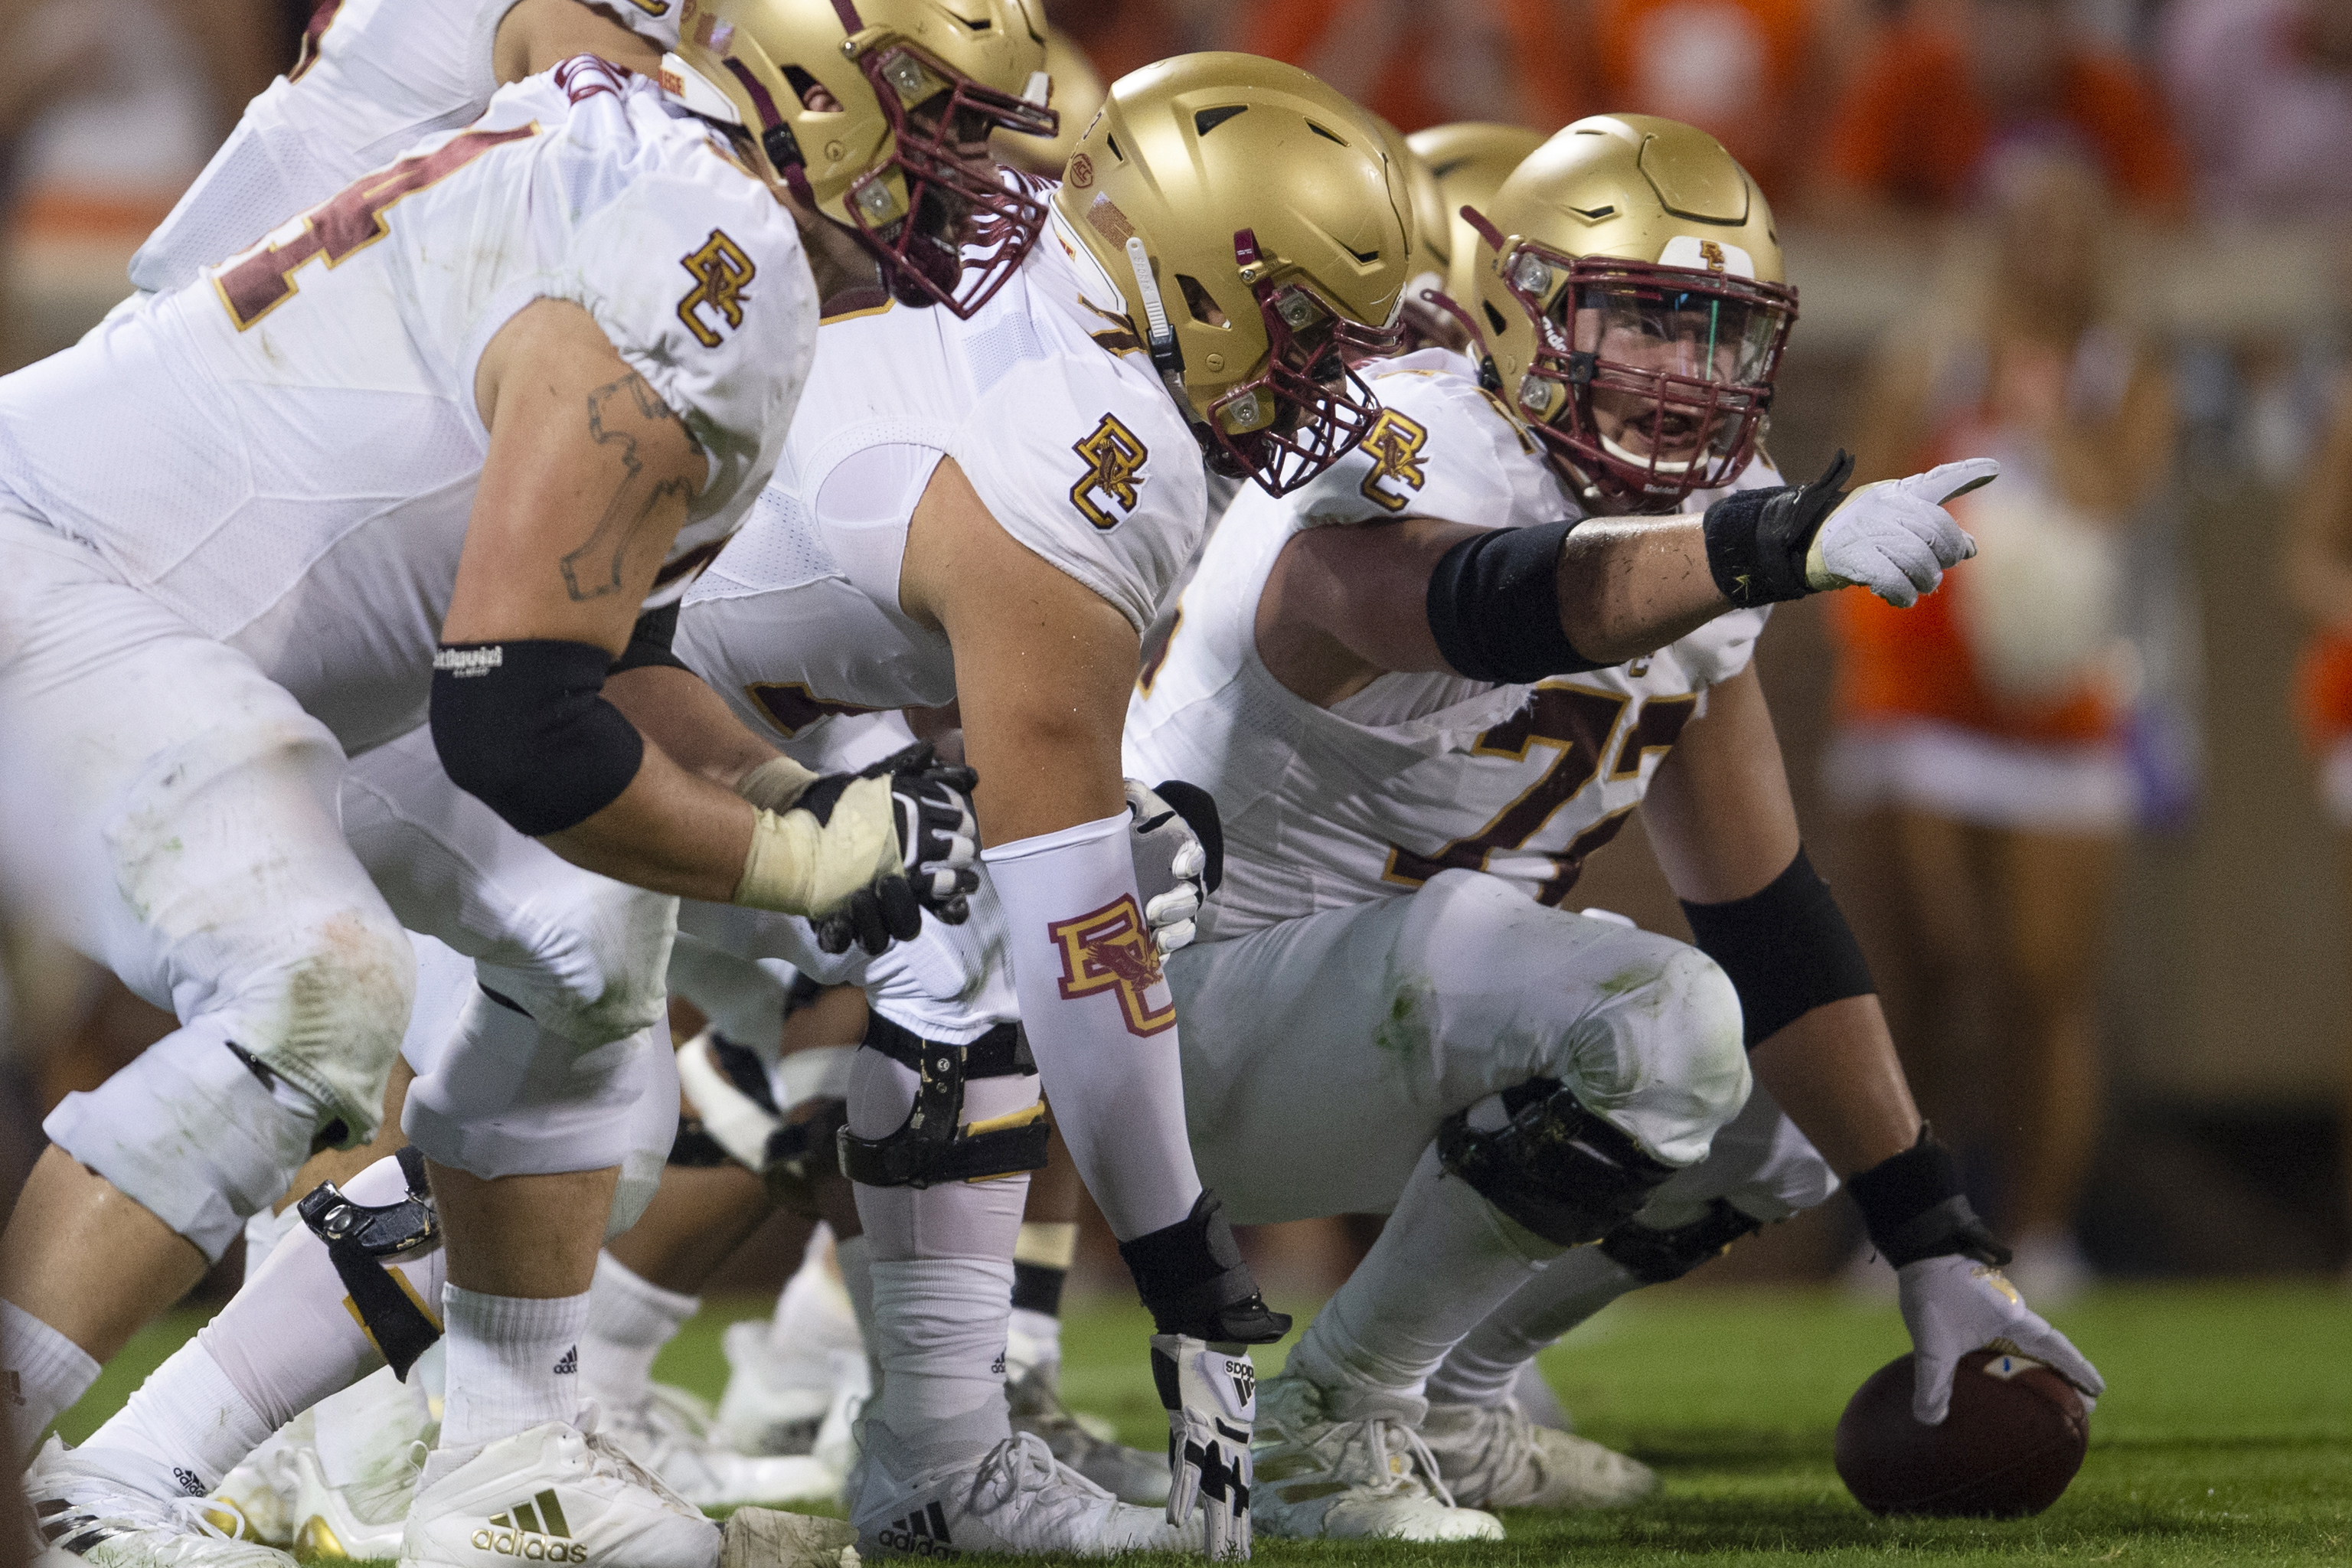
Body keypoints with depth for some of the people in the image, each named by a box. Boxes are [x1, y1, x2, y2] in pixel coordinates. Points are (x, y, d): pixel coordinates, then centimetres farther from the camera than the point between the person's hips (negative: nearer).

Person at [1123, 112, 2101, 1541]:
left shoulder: (1696, 533, 3)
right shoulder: (1405, 475, -24)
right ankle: (1324, 1422, -15)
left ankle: (1441, 1407, 17)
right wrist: (1789, 542, -67)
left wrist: (1938, 1241, 3)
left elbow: (1769, 916, 7)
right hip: (1217, 1003, -10)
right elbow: (1500, 604, -51)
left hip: (1391, 1016, 10)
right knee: (1658, 1024, -30)